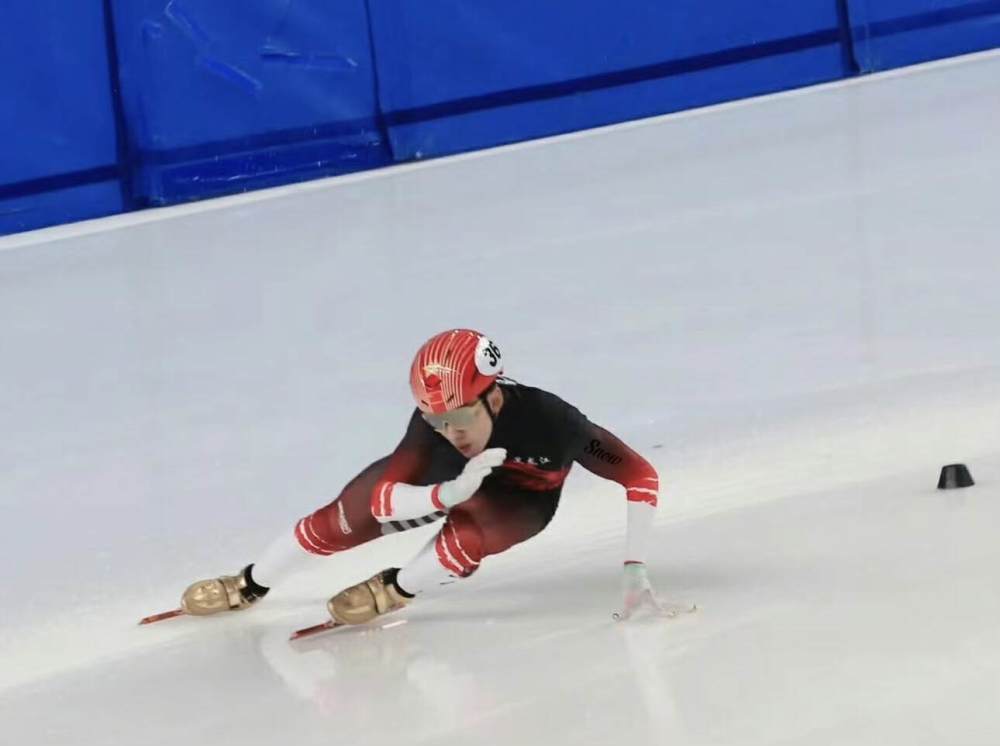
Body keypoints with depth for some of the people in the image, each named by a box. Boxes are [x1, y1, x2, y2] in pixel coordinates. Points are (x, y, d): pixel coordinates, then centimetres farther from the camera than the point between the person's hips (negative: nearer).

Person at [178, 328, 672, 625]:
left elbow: (641, 477, -36)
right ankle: (252, 585, 20)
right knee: (347, 518, -5)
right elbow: (384, 495, -33)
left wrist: (634, 567, -39)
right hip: (449, 479, 2)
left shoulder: (551, 421, -43)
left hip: (521, 497, -2)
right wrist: (450, 493, -53)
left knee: (468, 535, -34)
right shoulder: (433, 419, -35)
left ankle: (395, 589, -4)